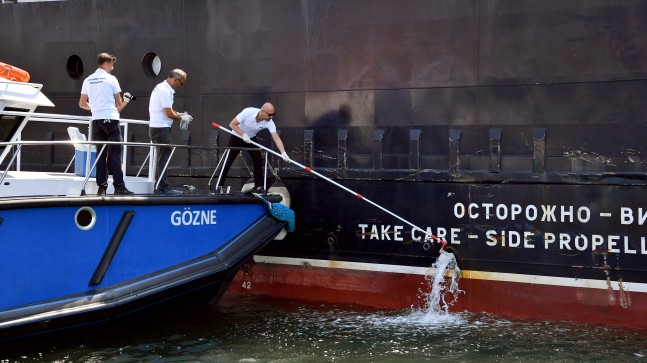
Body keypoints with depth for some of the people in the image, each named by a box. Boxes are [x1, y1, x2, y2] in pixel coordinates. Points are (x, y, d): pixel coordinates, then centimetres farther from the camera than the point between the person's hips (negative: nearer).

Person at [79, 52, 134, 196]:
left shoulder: (88, 80, 10)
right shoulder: (111, 79, -2)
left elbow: (82, 104, 13)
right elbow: (118, 105, 3)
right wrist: (126, 100, 23)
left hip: (96, 120, 4)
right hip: (111, 119, -4)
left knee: (101, 154, 6)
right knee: (114, 154, -4)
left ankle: (102, 188, 2)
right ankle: (119, 187, -8)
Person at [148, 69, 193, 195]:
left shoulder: (161, 87, 15)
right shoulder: (165, 91, -18)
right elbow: (169, 114, -19)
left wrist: (179, 114, 10)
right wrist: (182, 118, -4)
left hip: (158, 128, 10)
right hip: (161, 128, -10)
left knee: (163, 158, 13)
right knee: (164, 158, -8)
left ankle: (161, 187, 16)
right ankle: (164, 187, -7)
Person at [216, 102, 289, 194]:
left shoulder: (269, 122, -26)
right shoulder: (248, 112, -34)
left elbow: (276, 138, -32)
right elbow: (232, 124, -25)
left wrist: (283, 153, -45)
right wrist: (243, 134, -35)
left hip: (251, 139, 3)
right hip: (237, 137, -3)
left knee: (258, 162, -5)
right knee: (228, 162, -4)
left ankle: (258, 187, 5)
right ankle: (219, 186, 4)